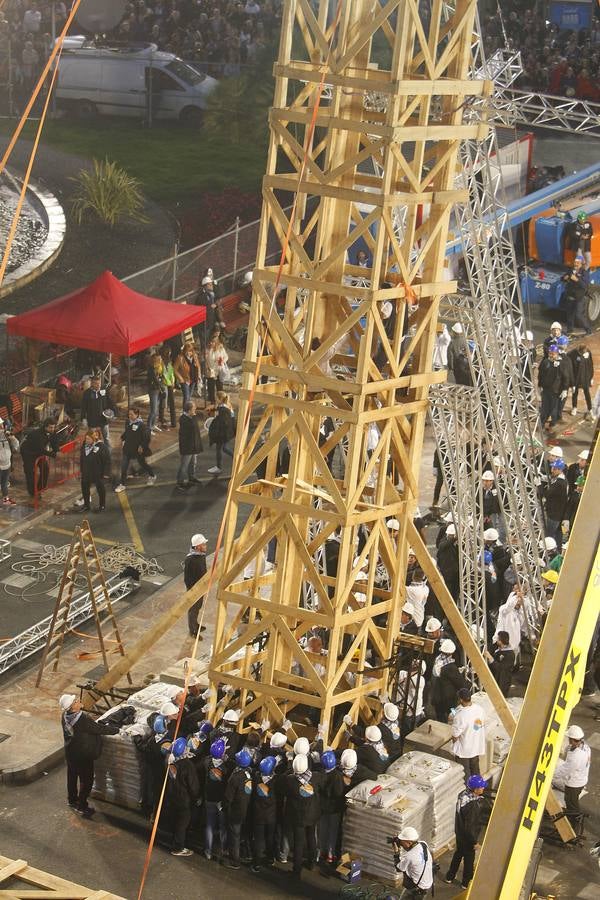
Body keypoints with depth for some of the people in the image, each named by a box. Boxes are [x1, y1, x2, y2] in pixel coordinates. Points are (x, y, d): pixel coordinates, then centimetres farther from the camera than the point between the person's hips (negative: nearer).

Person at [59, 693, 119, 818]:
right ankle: (82, 806, 17)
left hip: (70, 750, 8)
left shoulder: (65, 716, -9)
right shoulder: (83, 719, -33)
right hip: (83, 754, -8)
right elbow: (100, 729, -22)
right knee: (86, 779, 8)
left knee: (72, 775, 24)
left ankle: (72, 799, 42)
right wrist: (116, 730, -8)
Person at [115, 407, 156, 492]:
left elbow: (147, 437, -21)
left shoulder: (141, 425, -23)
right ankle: (122, 484, 15)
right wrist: (123, 438, 10)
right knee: (124, 466, 3)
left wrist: (142, 446, -20)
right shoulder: (128, 422, -1)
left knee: (142, 464, 15)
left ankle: (152, 476, 43)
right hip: (127, 448, 6)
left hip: (138, 449, -6)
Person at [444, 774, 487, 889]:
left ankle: (449, 877, 44)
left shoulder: (463, 794, -11)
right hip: (468, 836, -8)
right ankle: (466, 882, 36)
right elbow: (470, 826, -29)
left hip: (459, 832, 8)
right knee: (469, 858, 16)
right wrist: (474, 842, -17)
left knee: (458, 853, 27)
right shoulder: (472, 805, -36)